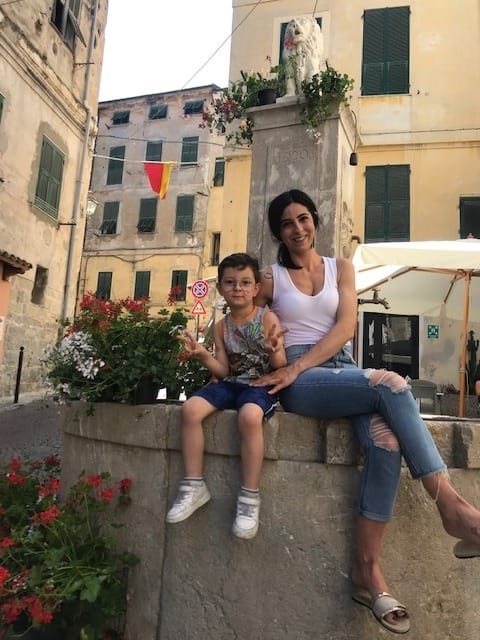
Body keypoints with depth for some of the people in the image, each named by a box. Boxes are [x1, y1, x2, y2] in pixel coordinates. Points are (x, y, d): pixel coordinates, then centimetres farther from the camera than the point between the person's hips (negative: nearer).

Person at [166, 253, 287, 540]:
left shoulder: (268, 318, -4)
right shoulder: (221, 327, 9)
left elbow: (281, 367, -7)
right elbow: (223, 371, 6)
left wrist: (274, 353, -29)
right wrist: (204, 356, -12)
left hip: (262, 384, -5)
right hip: (231, 384, 5)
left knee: (249, 415, -37)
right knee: (191, 408, -20)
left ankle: (250, 497, -23)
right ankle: (195, 486, -8)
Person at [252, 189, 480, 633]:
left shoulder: (340, 268, 15)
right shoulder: (271, 278, 11)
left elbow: (346, 327, 1)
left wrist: (296, 366, -11)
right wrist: (286, 371, -2)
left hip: (342, 369, 3)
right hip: (299, 383, -3)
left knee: (386, 441, -28)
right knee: (391, 385, -29)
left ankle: (368, 570, -20)